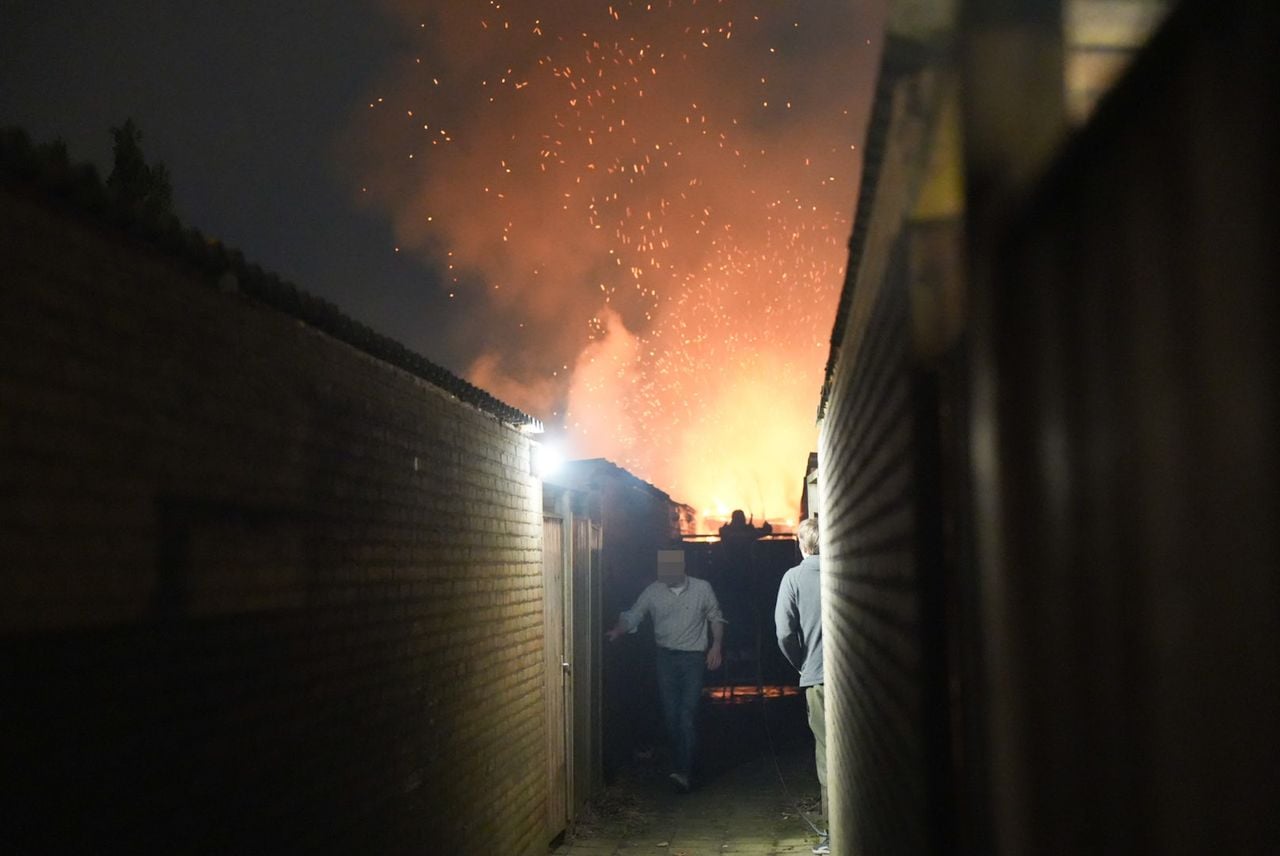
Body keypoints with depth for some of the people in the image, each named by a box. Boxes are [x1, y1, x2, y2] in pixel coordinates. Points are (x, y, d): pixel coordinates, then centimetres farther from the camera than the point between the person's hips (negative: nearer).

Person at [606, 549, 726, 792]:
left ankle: (683, 771, -15)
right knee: (670, 715, 4)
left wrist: (716, 646, -3)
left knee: (687, 713, -13)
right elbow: (632, 616, 0)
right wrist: (617, 631, -18)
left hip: (694, 656, -3)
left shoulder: (702, 588, -2)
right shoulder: (653, 592, 1)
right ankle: (682, 765, 18)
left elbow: (716, 618, 7)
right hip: (666, 657, 3)